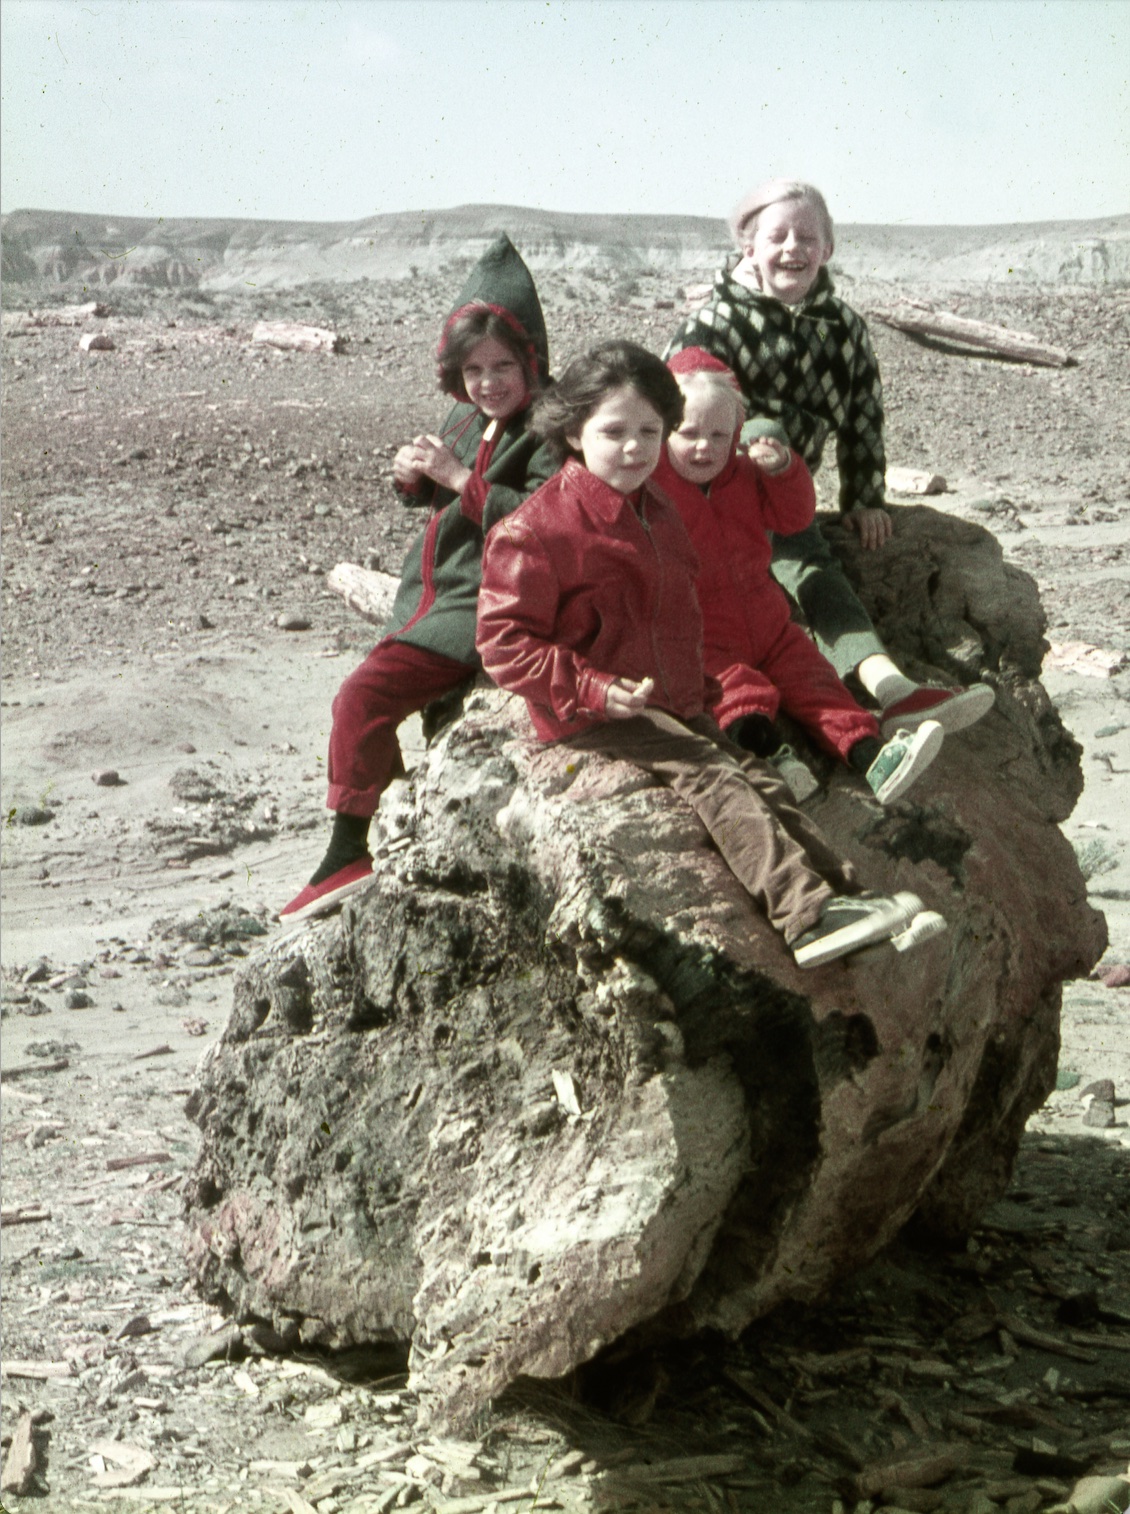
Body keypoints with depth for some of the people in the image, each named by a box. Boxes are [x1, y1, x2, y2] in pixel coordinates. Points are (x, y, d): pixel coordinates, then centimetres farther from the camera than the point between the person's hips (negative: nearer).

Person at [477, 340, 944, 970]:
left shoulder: (657, 512, 15)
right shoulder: (535, 531, -13)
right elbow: (503, 639, -16)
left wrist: (694, 687, 15)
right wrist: (595, 688, -23)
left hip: (676, 705, 8)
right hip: (591, 718, -8)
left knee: (760, 780, -7)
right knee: (711, 777, -24)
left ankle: (843, 896, -17)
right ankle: (806, 913, -35)